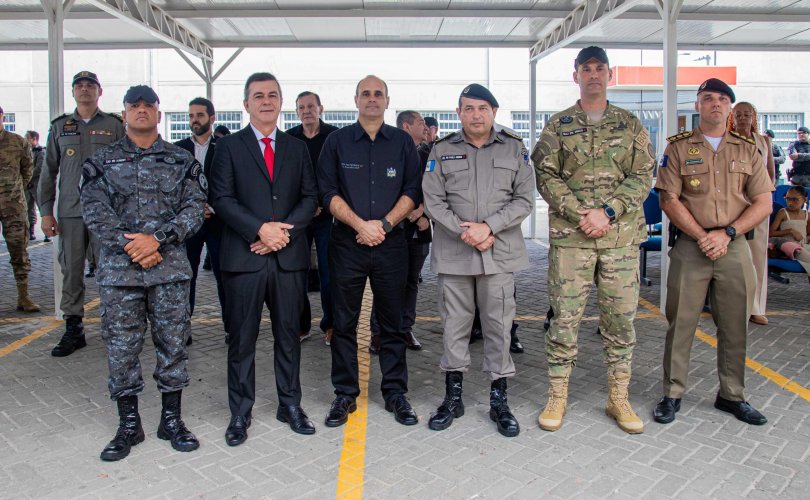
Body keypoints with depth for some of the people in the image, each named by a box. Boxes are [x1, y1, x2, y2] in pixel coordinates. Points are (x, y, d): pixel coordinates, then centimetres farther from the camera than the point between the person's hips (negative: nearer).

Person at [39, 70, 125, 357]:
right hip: (70, 212, 3)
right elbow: (49, 172, 13)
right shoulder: (60, 126, 13)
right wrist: (45, 210, 6)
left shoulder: (114, 125, 6)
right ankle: (73, 330, 15)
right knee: (71, 271, 6)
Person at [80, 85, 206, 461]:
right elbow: (94, 211, -1)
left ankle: (172, 419, 22)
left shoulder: (181, 161, 8)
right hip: (119, 268, 0)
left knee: (173, 343, 6)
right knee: (121, 346, 5)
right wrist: (129, 245, -13)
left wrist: (157, 238, -15)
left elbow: (194, 209, -2)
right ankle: (128, 425, 21)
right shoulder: (102, 161, 8)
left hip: (171, 267, 0)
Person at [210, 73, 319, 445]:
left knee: (288, 334, 11)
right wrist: (260, 229, -16)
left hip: (289, 256, 3)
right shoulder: (229, 147, 5)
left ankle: (290, 405, 24)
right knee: (241, 338, 6)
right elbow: (222, 199, -5)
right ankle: (240, 413, 19)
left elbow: (310, 197, 6)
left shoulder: (297, 148, 13)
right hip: (244, 257, -2)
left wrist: (285, 231, -10)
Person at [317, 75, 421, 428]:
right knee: (344, 323, 5)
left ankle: (395, 392, 18)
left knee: (392, 322, 7)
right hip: (347, 243, 0)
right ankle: (345, 395, 17)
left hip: (391, 242, 1)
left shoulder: (403, 142, 9)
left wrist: (385, 223, -11)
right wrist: (360, 225, -12)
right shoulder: (337, 141, 6)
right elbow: (327, 191, 0)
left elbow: (413, 190, 3)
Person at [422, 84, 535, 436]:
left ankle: (499, 400, 18)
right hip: (453, 253, 0)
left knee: (499, 325, 5)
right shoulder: (442, 150, 7)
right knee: (454, 325, 8)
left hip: (501, 252, 0)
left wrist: (489, 227, -12)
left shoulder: (515, 149, 7)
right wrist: (465, 232, -11)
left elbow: (524, 200, 1)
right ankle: (453, 397, 23)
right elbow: (433, 201, 1)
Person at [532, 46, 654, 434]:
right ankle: (557, 396, 14)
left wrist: (607, 212, -12)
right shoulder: (558, 125, 8)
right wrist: (582, 214, -13)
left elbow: (642, 176, 3)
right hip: (569, 235, -1)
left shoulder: (630, 124, 11)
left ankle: (619, 398, 20)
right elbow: (546, 176, -1)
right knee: (565, 316, 1)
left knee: (620, 316, 6)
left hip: (622, 236, 2)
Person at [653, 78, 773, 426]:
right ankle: (672, 394, 12)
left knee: (735, 325, 8)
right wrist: (702, 237, -12)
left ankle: (732, 396, 22)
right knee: (681, 322, 1)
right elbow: (669, 200, -4)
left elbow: (763, 203, 5)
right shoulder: (679, 148, 5)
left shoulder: (748, 150, 11)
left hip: (735, 248, 3)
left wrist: (726, 233, -9)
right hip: (690, 248, -2)